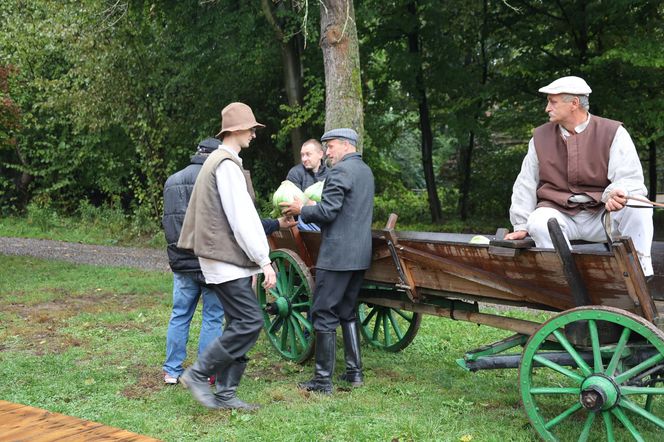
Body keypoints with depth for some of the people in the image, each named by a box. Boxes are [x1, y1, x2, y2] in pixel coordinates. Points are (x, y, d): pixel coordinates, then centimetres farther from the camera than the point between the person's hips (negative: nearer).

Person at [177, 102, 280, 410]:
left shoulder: (218, 160, 19)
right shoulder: (227, 164, -13)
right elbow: (242, 218, -19)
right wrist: (264, 260, -17)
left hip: (229, 259, 10)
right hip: (226, 258, -10)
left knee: (239, 324, 9)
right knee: (250, 321, -12)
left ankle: (225, 393, 13)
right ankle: (198, 374, -3)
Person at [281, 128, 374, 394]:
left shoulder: (341, 171, -13)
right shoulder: (365, 171, 18)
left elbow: (327, 212, -19)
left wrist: (301, 210, -3)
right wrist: (307, 208, 20)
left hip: (337, 255, -9)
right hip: (359, 254, 9)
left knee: (324, 315, -3)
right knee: (347, 312, 18)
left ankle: (323, 380, 1)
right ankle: (355, 372, 19)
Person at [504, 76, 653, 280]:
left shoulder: (613, 133, -1)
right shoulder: (540, 137, 9)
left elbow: (631, 178, -9)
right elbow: (525, 184, 11)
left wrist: (615, 194, -34)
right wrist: (521, 226, 5)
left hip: (601, 215, -1)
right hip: (558, 212, 1)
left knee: (637, 209, -29)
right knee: (538, 222, -32)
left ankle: (641, 270, -20)